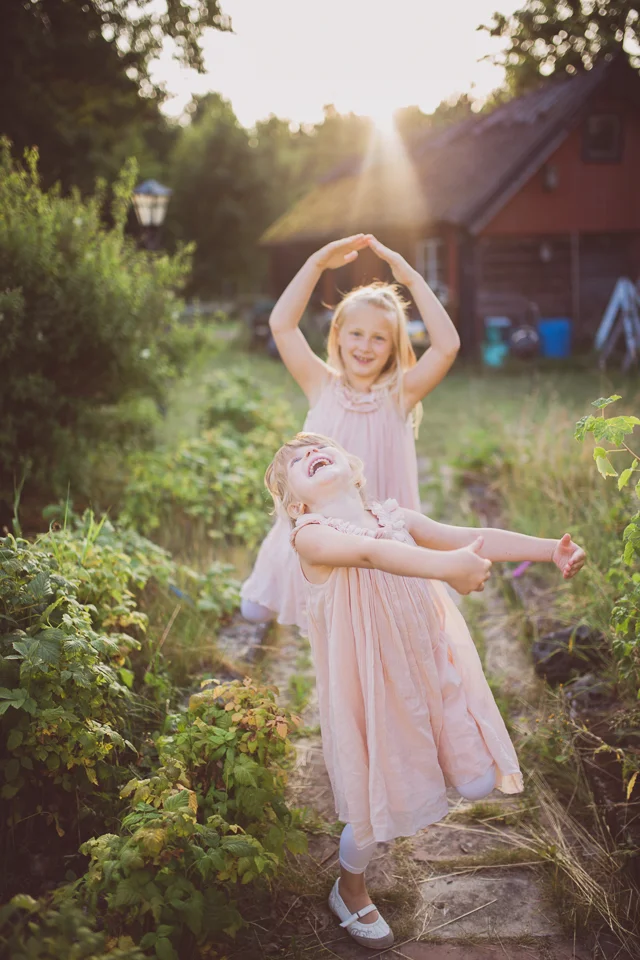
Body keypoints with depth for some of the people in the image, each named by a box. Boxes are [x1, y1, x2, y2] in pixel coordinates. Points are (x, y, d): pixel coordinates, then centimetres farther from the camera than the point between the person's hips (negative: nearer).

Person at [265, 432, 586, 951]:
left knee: (479, 782, 8)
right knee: (381, 808, 7)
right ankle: (350, 889, 38)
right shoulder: (311, 535, -14)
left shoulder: (393, 517, 4)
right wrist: (444, 564, -52)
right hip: (376, 684, -5)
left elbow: (476, 538, -3)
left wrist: (550, 549, -16)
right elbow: (369, 552, -35)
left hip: (436, 669, 5)